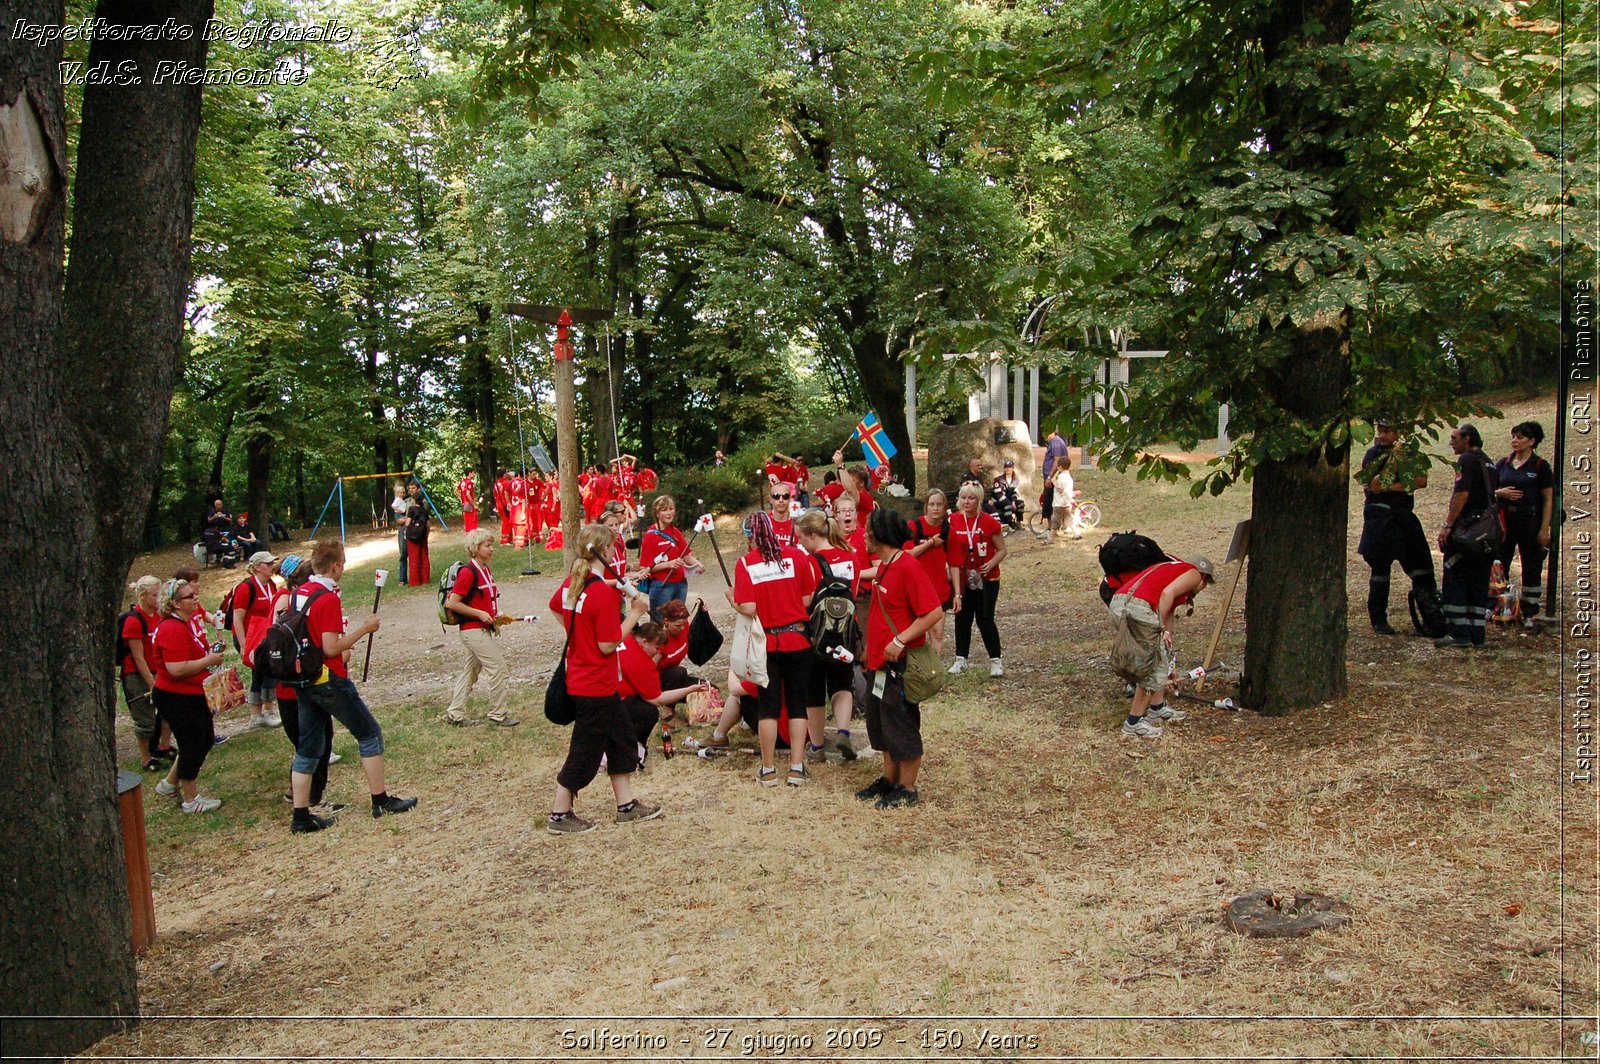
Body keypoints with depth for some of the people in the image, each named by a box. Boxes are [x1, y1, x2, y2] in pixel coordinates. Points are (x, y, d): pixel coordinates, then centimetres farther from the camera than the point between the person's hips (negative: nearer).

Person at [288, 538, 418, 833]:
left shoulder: (297, 593, 8)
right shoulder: (329, 599, -19)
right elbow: (331, 648, -22)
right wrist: (363, 629, -12)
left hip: (304, 681, 8)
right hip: (330, 681, -8)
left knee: (308, 747, 10)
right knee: (369, 734, 5)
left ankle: (301, 816, 11)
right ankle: (382, 801, 10)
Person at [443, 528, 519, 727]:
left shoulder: (485, 570, 12)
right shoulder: (468, 572, -16)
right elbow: (453, 603, -18)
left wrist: (495, 616, 10)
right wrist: (480, 613, -18)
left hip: (484, 629, 9)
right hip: (474, 631, -9)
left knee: (468, 673, 15)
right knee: (498, 670, -6)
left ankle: (455, 714, 23)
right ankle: (498, 714, 4)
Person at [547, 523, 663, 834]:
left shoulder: (571, 582, 2)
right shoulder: (604, 593, -24)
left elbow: (554, 607, 22)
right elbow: (608, 645, -21)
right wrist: (635, 613, -16)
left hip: (578, 676, 9)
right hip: (596, 685, -9)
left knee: (621, 738, 18)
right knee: (586, 750, 4)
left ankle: (626, 805, 25)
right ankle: (560, 815, 17)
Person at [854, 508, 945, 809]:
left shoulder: (908, 567, -20)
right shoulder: (884, 566, 10)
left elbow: (934, 613, -24)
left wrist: (900, 641, -25)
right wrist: (871, 647, 20)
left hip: (900, 664, -10)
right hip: (879, 662, 10)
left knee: (902, 727, 3)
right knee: (881, 725, 18)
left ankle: (907, 789, 15)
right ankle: (889, 779, 32)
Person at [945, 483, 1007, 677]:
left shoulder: (989, 521, -11)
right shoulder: (954, 521, -6)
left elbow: (1002, 550, -2)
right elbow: (952, 558, -6)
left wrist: (991, 564, -22)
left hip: (986, 579, -3)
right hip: (963, 579, 3)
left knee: (985, 619, -3)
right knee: (962, 618, 9)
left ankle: (995, 660, 11)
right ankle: (960, 659, 21)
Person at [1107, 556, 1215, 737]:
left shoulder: (1173, 569, 36)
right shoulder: (1194, 573, 11)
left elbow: (1167, 613, 41)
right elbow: (1167, 593, -10)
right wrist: (1162, 629, -4)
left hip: (1117, 603, 9)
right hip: (1137, 607, -9)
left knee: (1160, 660, 25)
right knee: (1153, 667, 4)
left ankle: (1158, 708, 37)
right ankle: (1134, 722, 9)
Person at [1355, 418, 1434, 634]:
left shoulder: (1408, 452, 10)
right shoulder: (1373, 454, -3)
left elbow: (1422, 480, -1)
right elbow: (1374, 486, -15)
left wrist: (1396, 486, -15)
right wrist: (1393, 459, -20)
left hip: (1405, 515, 5)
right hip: (1381, 517, -5)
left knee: (1421, 563, 7)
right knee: (1380, 568, -1)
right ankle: (1378, 619, 6)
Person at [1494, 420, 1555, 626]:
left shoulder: (1540, 466, -2)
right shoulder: (1503, 463, 9)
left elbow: (1548, 500, -3)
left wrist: (1545, 528, -10)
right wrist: (1500, 492, -9)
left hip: (1530, 521, -3)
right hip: (1504, 520, 4)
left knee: (1531, 568, 2)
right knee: (1498, 566, 4)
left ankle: (1529, 613, 8)